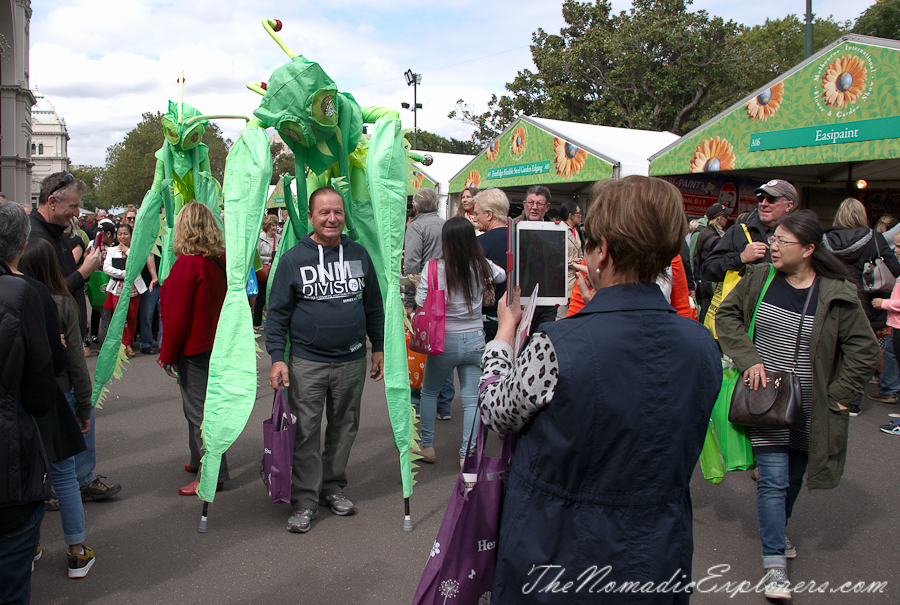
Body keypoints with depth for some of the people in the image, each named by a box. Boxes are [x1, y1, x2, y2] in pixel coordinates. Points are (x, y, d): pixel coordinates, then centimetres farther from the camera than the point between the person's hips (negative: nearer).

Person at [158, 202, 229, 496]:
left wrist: (167, 355, -10)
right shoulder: (219, 263, 4)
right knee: (197, 407, 21)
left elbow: (176, 317, -19)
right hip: (215, 346, 8)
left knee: (199, 411, 0)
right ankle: (199, 460, 35)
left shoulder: (186, 265, -19)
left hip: (194, 350, -8)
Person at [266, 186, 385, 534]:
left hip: (353, 361, 3)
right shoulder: (293, 259, -3)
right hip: (307, 362, -3)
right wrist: (277, 358, -10)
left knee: (344, 427, 13)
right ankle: (305, 501, 14)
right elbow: (278, 313, -3)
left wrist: (378, 348, 11)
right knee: (305, 433, 1)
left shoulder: (359, 255, 6)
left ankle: (333, 486, 30)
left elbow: (374, 306, 12)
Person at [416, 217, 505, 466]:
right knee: (472, 399, 8)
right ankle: (467, 454, 11)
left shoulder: (434, 268, -15)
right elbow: (504, 275, 16)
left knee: (428, 391, 18)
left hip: (445, 340, -2)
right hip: (475, 340, 2)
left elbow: (421, 302, -9)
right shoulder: (483, 267, -5)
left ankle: (427, 447, 25)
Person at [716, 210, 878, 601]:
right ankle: (774, 562, 6)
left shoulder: (837, 294, -8)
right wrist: (748, 358, -8)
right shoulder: (758, 279, -3)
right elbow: (727, 314, 5)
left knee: (794, 478, 16)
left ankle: (777, 532, 43)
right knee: (773, 479, -6)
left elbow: (864, 350, -1)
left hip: (810, 407, 1)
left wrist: (837, 395, -4)